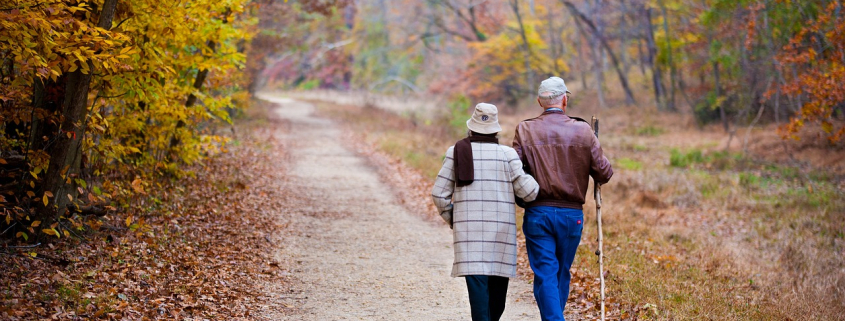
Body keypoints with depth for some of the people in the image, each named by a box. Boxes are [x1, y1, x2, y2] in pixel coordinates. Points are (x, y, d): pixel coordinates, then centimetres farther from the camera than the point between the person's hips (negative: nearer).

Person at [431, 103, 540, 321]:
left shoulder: (456, 152, 1)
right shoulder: (507, 154, -2)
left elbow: (439, 193, 0)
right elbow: (527, 191, -4)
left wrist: (450, 218, 16)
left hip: (468, 227, 0)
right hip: (501, 227, 0)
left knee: (477, 281, -5)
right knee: (498, 278, 16)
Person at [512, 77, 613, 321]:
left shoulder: (525, 130, -4)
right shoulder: (582, 131, -3)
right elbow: (604, 174, -2)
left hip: (538, 213, -1)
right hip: (572, 214, 1)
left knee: (545, 275, -1)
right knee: (562, 274, 17)